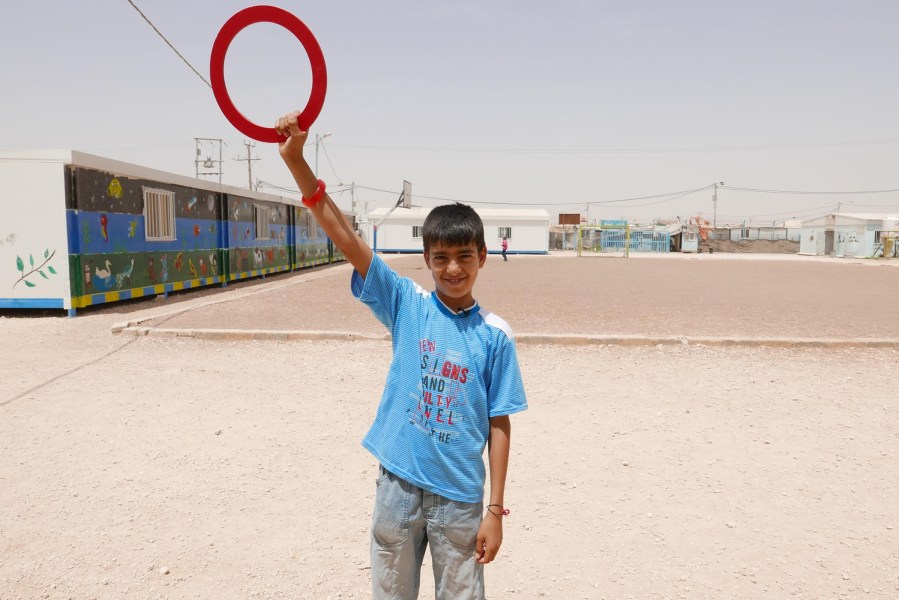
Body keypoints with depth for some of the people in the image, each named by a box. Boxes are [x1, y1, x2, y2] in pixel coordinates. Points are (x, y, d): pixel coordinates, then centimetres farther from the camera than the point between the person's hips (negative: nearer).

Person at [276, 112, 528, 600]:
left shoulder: (495, 335, -7)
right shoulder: (407, 305, -6)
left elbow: (499, 425, -4)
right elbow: (344, 236, -13)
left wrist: (495, 510, -5)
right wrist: (295, 157, -20)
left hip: (460, 497, -1)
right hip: (398, 485, 1)